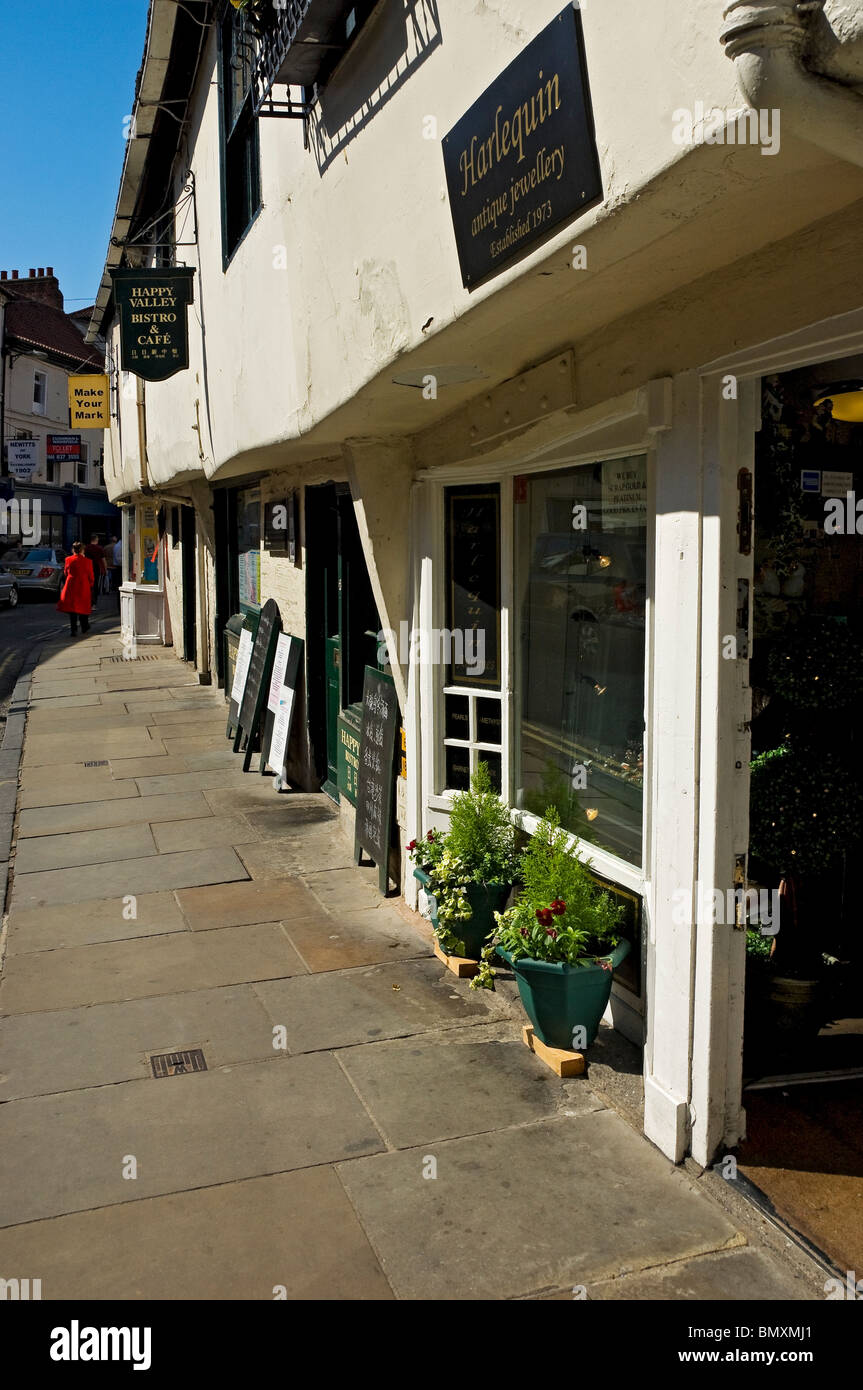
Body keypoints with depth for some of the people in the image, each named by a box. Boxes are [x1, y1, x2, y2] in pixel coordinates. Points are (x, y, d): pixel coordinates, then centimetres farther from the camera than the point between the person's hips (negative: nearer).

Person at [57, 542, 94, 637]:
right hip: (84, 586, 0)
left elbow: (65, 573, 10)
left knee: (72, 608, 4)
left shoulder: (68, 559, -3)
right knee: (83, 607, 15)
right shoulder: (87, 561, -7)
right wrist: (90, 586, 16)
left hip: (71, 586, 0)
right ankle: (84, 627, 26)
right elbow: (91, 576, 0)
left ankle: (74, 630, -3)